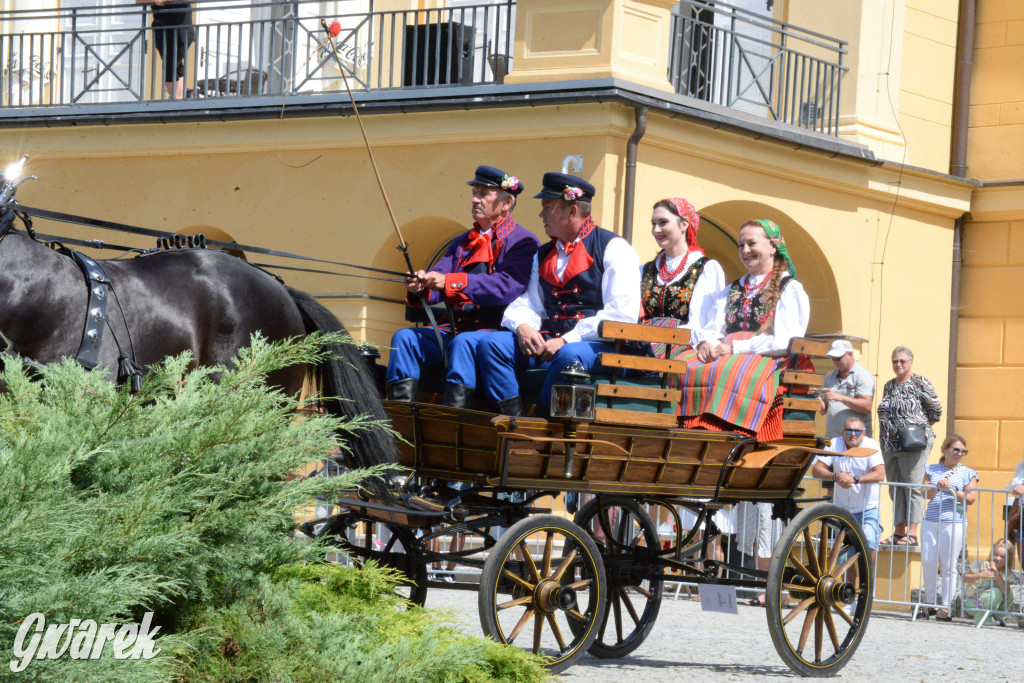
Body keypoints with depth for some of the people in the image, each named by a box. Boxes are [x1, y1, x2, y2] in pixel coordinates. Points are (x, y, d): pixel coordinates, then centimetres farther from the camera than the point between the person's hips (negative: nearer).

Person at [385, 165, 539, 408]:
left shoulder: (522, 241, -1)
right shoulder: (462, 243, 23)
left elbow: (507, 287, -18)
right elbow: (438, 276, 12)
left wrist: (451, 282, -26)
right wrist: (421, 286, -15)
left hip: (495, 329, -7)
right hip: (454, 328, 7)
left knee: (465, 342, -36)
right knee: (405, 337, -14)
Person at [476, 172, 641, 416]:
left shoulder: (613, 248, -1)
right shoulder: (544, 254, 22)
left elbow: (622, 315, -12)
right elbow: (528, 304, 22)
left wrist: (567, 340, -17)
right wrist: (522, 326, -5)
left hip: (597, 343, -6)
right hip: (550, 340, 7)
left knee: (569, 355, -39)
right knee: (491, 343, -15)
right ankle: (513, 419, -26)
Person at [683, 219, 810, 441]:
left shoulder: (790, 289, 8)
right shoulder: (731, 291, 30)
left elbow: (785, 340, -6)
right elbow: (712, 329, 19)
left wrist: (735, 348, -13)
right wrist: (706, 343, -7)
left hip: (766, 358, -5)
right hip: (723, 354, 6)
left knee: (728, 374, -39)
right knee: (684, 370, -26)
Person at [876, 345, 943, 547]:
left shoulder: (920, 384, -3)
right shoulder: (889, 386, 16)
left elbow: (936, 411, 1)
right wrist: (885, 439, 13)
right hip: (890, 445, 7)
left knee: (913, 487, -8)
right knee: (895, 489, 8)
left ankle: (912, 534, -9)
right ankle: (898, 532, 13)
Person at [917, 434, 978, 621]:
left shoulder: (968, 473, 9)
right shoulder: (932, 470, 14)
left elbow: (970, 499, -1)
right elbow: (924, 494, 3)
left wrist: (952, 489, -13)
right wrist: (936, 488, -16)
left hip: (954, 523, -2)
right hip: (931, 522, 2)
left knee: (948, 565, -4)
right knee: (928, 563, 1)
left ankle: (946, 607, -1)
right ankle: (929, 603, 14)